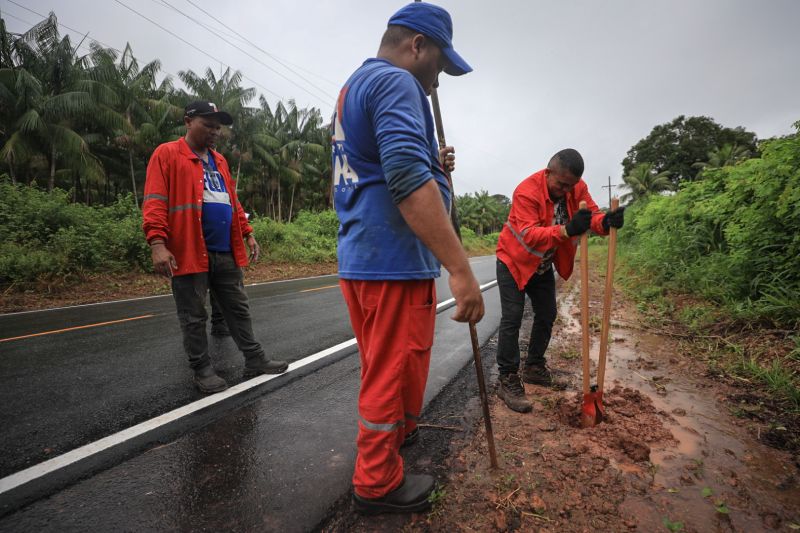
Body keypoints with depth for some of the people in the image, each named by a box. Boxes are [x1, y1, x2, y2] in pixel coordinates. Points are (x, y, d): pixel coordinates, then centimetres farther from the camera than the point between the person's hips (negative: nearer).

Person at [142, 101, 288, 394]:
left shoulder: (219, 160, 19)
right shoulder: (167, 154, -2)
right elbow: (155, 203, -10)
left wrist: (248, 234, 16)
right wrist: (157, 243, -21)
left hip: (226, 252, 7)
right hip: (189, 253, -6)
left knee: (238, 309, 12)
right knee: (194, 317, 5)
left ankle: (255, 360, 21)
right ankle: (202, 370, 18)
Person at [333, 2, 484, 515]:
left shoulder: (352, 87, 22)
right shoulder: (395, 82, -10)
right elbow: (408, 182, -25)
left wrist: (430, 164, 17)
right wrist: (460, 268, -26)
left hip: (360, 260, 10)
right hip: (394, 262, -10)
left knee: (383, 368, 24)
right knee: (394, 373, 4)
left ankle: (395, 431, 45)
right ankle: (378, 482, 21)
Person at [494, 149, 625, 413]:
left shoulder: (577, 187, -9)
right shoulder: (526, 191, -29)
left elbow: (592, 214, -15)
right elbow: (528, 234, -39)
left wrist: (606, 220, -39)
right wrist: (566, 230, -53)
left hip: (543, 265, 7)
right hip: (514, 262, -7)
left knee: (547, 315, 12)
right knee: (512, 318, -12)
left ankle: (534, 367, 29)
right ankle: (507, 380, -5)